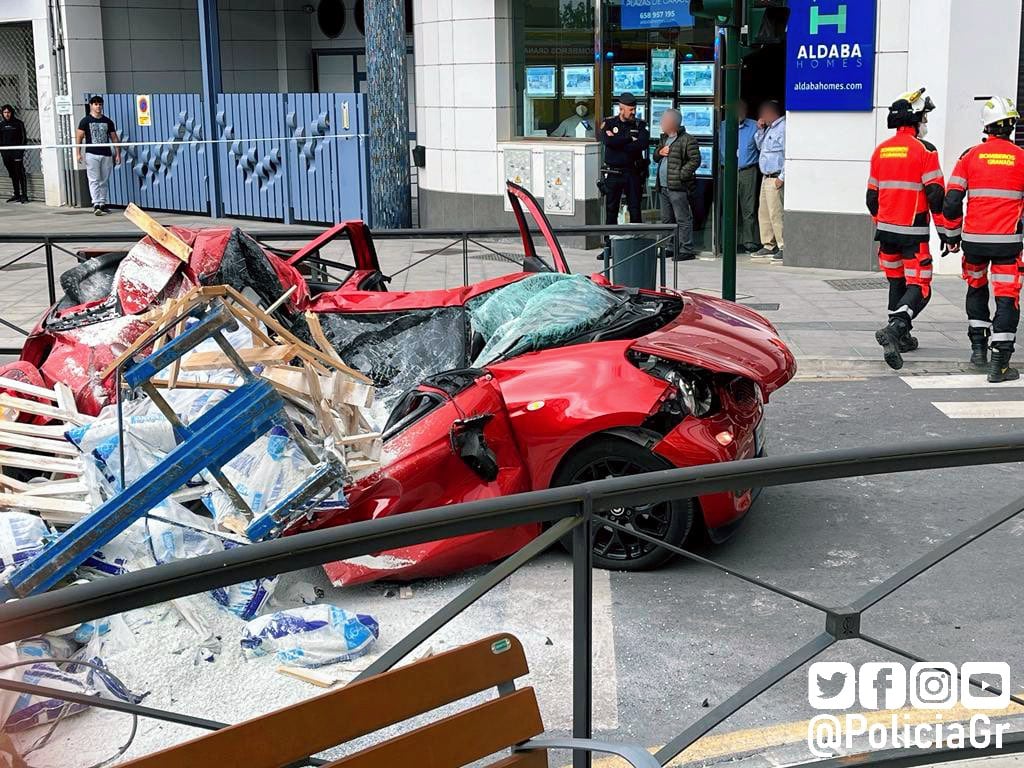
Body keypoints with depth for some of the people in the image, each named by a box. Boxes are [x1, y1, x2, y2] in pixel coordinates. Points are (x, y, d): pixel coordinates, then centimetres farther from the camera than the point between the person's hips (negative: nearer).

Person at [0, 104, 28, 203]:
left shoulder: (18, 123, 0)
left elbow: (24, 138, -1)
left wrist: (21, 150, -10)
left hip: (16, 153, -5)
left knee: (20, 174, -7)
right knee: (12, 175, 9)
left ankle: (24, 195, -7)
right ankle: (17, 195, 15)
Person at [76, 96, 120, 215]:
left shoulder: (108, 121, 12)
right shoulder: (85, 121, 3)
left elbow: (114, 138, 13)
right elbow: (79, 137, 0)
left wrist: (118, 154, 6)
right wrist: (78, 153, -10)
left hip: (106, 155, 3)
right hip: (92, 154, -3)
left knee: (104, 181, 7)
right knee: (94, 180, -7)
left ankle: (102, 204, 13)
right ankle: (96, 204, -12)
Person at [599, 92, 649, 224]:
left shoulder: (640, 125, 4)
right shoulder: (609, 123, 4)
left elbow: (643, 144, -15)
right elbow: (607, 141, -17)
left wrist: (617, 142, -14)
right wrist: (629, 138, -11)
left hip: (633, 172, 0)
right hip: (613, 173, 0)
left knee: (635, 209, 2)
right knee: (611, 209, 5)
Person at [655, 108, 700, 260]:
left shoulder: (687, 140, -8)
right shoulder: (664, 139, 18)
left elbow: (695, 160, -13)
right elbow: (655, 157, 27)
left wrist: (681, 175, -18)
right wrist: (659, 152, 4)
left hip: (678, 187, -9)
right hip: (663, 187, 9)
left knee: (683, 219, -7)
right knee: (666, 219, 14)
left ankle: (686, 249, -6)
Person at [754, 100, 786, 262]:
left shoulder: (783, 128, -13)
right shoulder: (769, 129, 17)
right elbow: (760, 146, 29)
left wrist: (782, 177, -20)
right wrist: (760, 129, 14)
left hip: (776, 178, -10)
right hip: (766, 177, 10)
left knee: (776, 213, -12)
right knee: (763, 212, 12)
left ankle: (783, 247, -9)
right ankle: (769, 245, 20)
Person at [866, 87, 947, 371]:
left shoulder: (881, 150, 8)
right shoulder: (924, 150, -10)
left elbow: (872, 196, 15)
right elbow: (936, 195, -13)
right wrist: (945, 231, -5)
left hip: (886, 230, 6)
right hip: (913, 233, -6)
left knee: (896, 282, 19)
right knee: (919, 288, -4)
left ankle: (901, 337, 25)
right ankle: (894, 329, -25)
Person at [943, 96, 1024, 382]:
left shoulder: (971, 156, -1)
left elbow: (951, 203, -2)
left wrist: (953, 235, 11)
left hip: (974, 239, 2)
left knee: (976, 289, 23)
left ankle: (978, 348, 25)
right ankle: (1000, 363, -6)